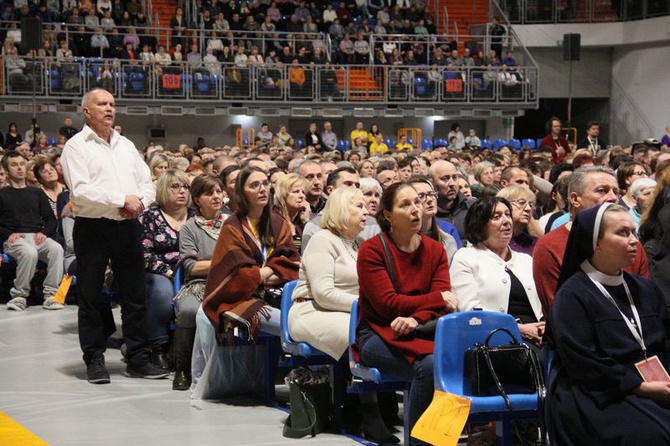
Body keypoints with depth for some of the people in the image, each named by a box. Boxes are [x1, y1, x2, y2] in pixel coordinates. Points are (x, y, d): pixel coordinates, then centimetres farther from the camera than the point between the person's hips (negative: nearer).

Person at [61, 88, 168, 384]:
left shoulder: (126, 145, 17)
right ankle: (94, 360, 11)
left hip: (128, 227, 5)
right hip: (93, 229, -5)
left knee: (135, 295, 6)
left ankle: (138, 359, 13)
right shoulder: (77, 146, -3)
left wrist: (139, 202, -8)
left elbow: (147, 183, 14)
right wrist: (123, 199, -17)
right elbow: (81, 190, -16)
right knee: (90, 297, 1)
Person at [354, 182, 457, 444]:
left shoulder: (436, 251, 10)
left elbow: (441, 306, -2)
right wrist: (438, 298, -8)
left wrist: (416, 318, -23)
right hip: (379, 334, -4)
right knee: (428, 365, -33)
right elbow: (388, 304, -12)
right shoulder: (371, 250, -4)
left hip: (422, 331, 4)